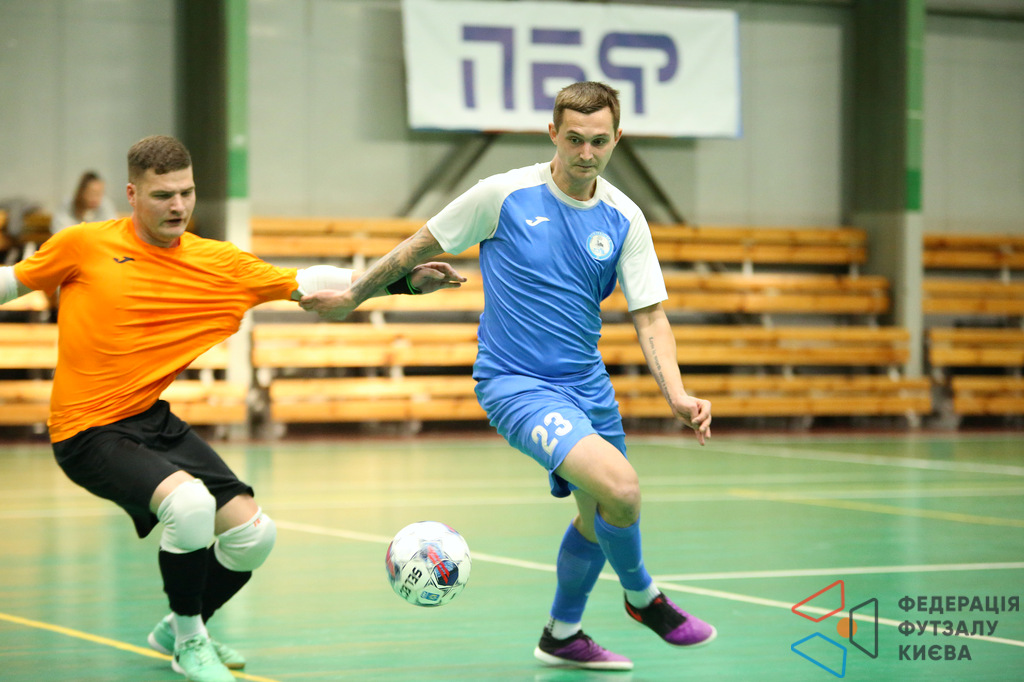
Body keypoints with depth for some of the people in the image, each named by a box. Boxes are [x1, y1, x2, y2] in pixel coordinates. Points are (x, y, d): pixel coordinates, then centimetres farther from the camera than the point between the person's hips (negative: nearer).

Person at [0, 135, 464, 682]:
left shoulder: (218, 263, 1)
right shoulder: (83, 246, -8)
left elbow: (306, 282, 4)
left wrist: (404, 282, -2)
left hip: (152, 420, 6)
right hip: (87, 432, -5)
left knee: (253, 533, -1)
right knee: (190, 504, -30)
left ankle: (180, 629, 29)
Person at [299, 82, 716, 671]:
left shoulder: (624, 218, -2)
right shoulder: (504, 195, -12)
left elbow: (649, 314, -1)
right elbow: (420, 247, 1)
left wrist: (676, 394, -15)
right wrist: (353, 297, 9)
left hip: (587, 384, 6)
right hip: (515, 381, -6)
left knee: (599, 514, 16)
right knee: (620, 487, -24)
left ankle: (563, 635, 40)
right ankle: (643, 595, 4)